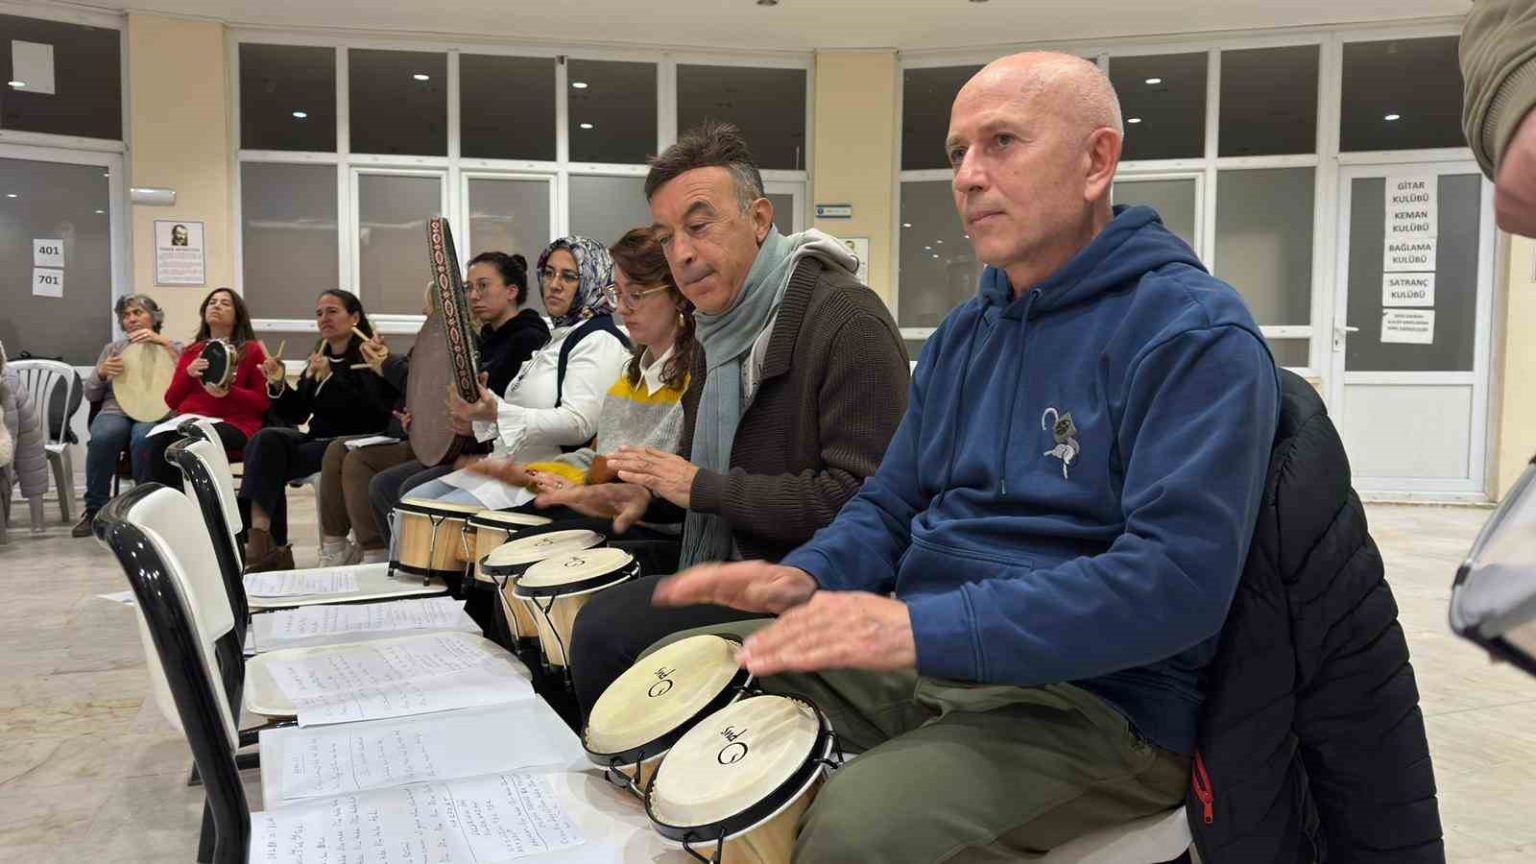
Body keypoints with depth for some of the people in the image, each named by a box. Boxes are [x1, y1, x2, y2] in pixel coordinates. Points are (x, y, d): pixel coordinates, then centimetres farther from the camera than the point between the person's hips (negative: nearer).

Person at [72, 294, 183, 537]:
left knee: (142, 438, -40)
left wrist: (163, 342, -12)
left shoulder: (171, 347, 17)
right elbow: (90, 394, 19)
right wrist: (102, 372, -2)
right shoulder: (112, 349, 25)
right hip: (115, 411, 3)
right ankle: (95, 509, -21)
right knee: (103, 437, -35)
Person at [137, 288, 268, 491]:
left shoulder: (251, 351, 13)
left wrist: (229, 393, -14)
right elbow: (171, 400, 17)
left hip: (233, 423, -4)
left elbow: (264, 401, 4)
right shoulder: (192, 351, 24)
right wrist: (188, 373, -3)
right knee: (154, 442, -30)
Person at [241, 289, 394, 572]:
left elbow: (368, 411, -19)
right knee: (267, 439, -23)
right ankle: (260, 538, -26)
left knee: (270, 460, -22)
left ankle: (270, 546, -13)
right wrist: (278, 384, -3)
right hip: (319, 438, 6)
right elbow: (297, 414, 14)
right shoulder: (319, 357, 17)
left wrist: (329, 379, -25)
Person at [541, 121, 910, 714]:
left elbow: (864, 498, -24)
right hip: (725, 565, 9)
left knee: (607, 626, -22)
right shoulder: (723, 325, 13)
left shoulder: (849, 321, -17)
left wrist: (706, 488, -19)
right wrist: (649, 495, 3)